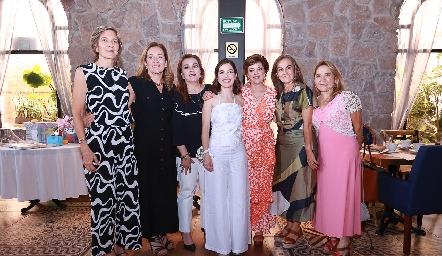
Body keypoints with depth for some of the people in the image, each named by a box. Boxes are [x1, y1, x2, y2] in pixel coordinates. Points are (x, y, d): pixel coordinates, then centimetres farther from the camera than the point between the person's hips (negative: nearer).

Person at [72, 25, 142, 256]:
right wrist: (84, 147, -12)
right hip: (99, 144, -4)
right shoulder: (84, 72, 0)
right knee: (102, 198, 4)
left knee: (128, 195, 8)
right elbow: (77, 114, -5)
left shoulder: (122, 74, 12)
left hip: (125, 143, 4)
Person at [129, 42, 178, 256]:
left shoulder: (171, 88, 9)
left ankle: (163, 232, 28)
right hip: (145, 146, -4)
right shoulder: (136, 83, -6)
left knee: (167, 188, 11)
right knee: (148, 188, 5)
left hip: (166, 147, 5)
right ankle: (152, 235, 22)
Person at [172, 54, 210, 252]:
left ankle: (207, 228, 27)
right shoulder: (176, 95, -3)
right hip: (186, 153, -2)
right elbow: (175, 127, -5)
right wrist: (184, 155, -7)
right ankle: (186, 233, 21)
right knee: (186, 192, 6)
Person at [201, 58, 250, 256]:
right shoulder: (211, 99, -1)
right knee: (218, 199, 4)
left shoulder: (240, 100, 8)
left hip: (238, 152, 3)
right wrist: (206, 153, -9)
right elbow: (205, 129, -3)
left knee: (239, 198, 7)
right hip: (217, 152, -3)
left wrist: (246, 150, 9)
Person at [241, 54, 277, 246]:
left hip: (265, 145, 2)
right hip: (244, 144, -1)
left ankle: (260, 228, 23)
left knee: (263, 186, 7)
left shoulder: (273, 93, 4)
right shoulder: (241, 93, -1)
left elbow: (274, 118, 14)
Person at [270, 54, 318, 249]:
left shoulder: (304, 91, -11)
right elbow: (279, 122, 9)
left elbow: (307, 124, -15)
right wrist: (278, 143, 1)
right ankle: (289, 224, 26)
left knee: (298, 182, 2)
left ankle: (297, 229, 16)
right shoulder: (279, 94, 8)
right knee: (284, 181, 11)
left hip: (299, 142, -6)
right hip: (282, 142, 7)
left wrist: (309, 150, -18)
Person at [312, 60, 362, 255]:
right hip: (324, 155, 6)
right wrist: (313, 153, 10)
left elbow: (358, 128, -1)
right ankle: (334, 236, 25)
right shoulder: (314, 101, 8)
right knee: (327, 193, 10)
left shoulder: (348, 98, -9)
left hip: (344, 153, -6)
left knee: (343, 194, 0)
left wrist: (354, 151, 8)